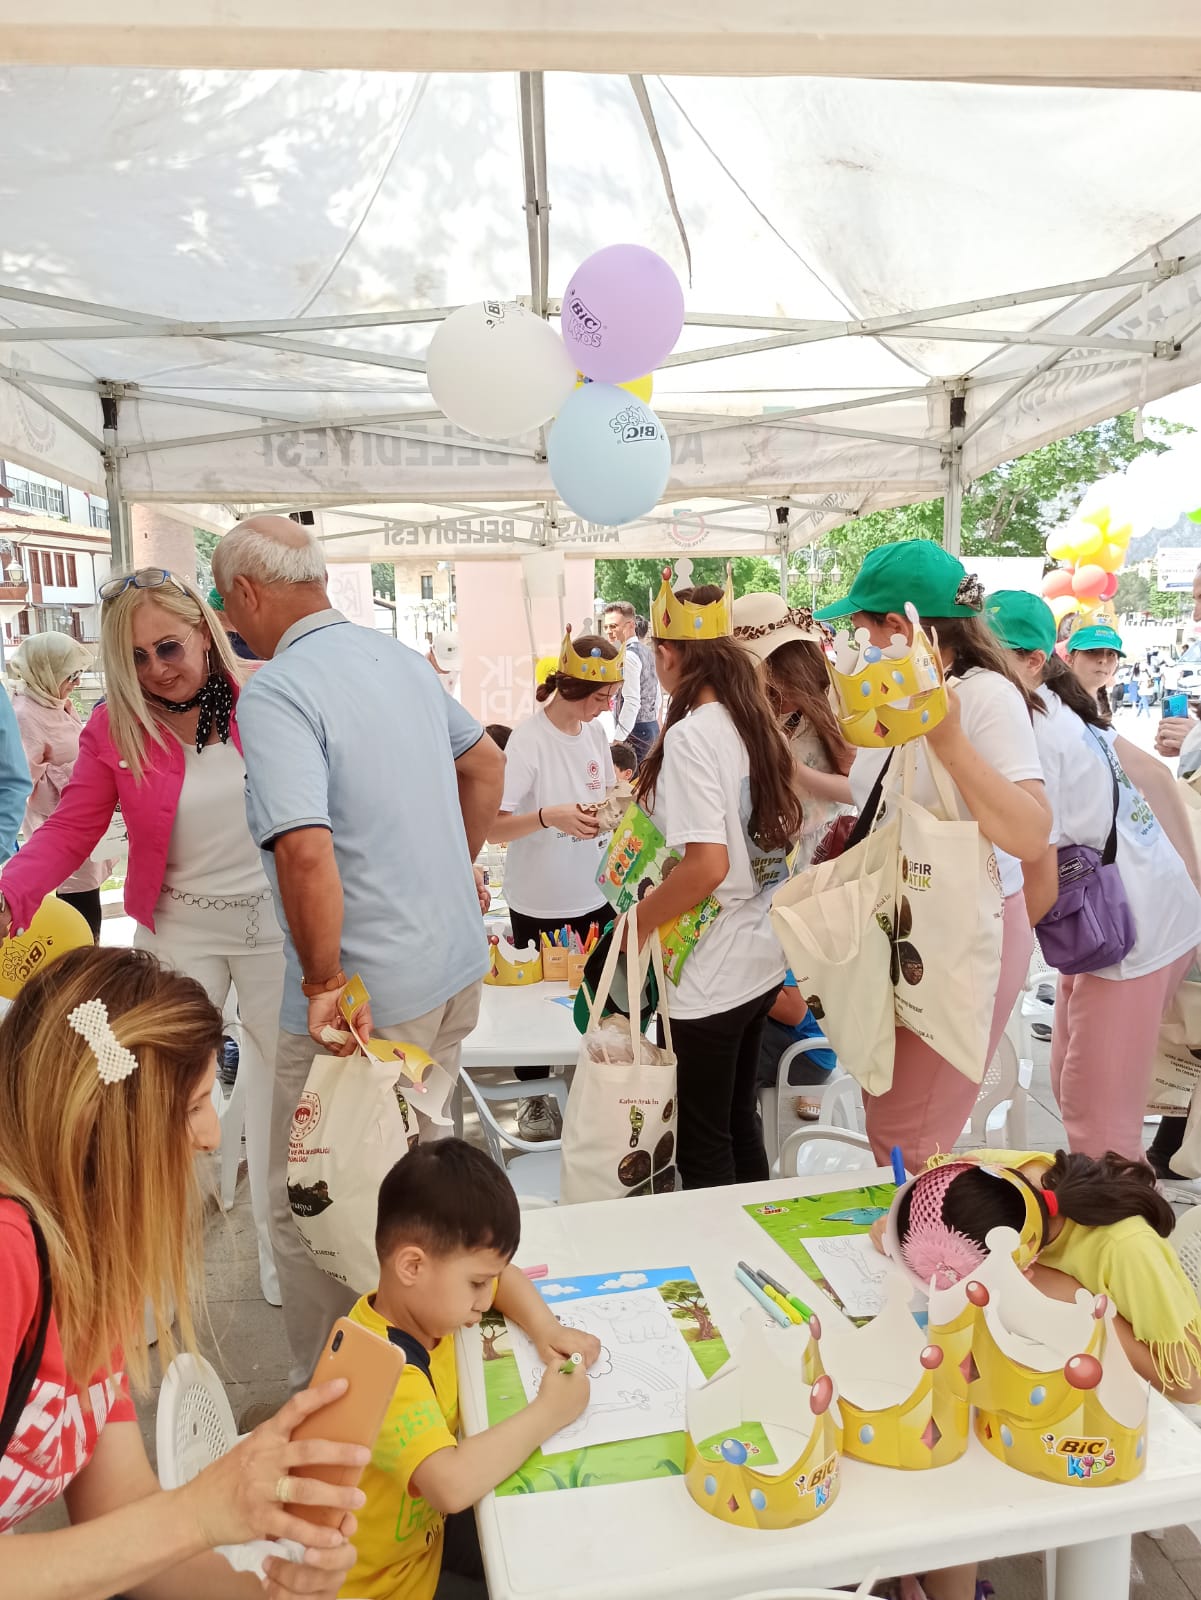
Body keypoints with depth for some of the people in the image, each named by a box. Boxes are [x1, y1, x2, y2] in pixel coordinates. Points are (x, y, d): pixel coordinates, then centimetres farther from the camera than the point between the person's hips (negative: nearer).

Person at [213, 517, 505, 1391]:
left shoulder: (275, 691, -19)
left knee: (308, 1206, 12)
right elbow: (486, 762, 17)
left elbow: (307, 852, -31)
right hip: (456, 966, 9)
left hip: (369, 995, -8)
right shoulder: (402, 656, 6)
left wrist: (325, 985, -19)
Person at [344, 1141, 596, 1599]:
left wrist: (547, 1330, -10)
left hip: (424, 1525, 7)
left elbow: (504, 1277, 9)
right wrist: (549, 1412, -36)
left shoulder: (415, 1301, -10)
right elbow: (453, 1484, -50)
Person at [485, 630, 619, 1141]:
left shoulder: (595, 733, 3)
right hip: (541, 905, -5)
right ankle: (534, 1099, 31)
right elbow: (493, 828, -22)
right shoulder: (529, 739, -18)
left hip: (594, 897, 6)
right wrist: (549, 816, -37)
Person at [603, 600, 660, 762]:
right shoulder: (647, 650, 13)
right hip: (652, 727, 10)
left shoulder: (628, 655, -15)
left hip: (635, 731, -10)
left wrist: (618, 739, -20)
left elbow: (632, 702, -22)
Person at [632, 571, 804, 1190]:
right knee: (739, 1120, 23)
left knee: (703, 1147, 9)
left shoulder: (690, 736, -20)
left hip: (710, 975, -8)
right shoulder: (755, 723, 5)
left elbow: (708, 865, -27)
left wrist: (640, 919, -13)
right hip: (761, 959, 8)